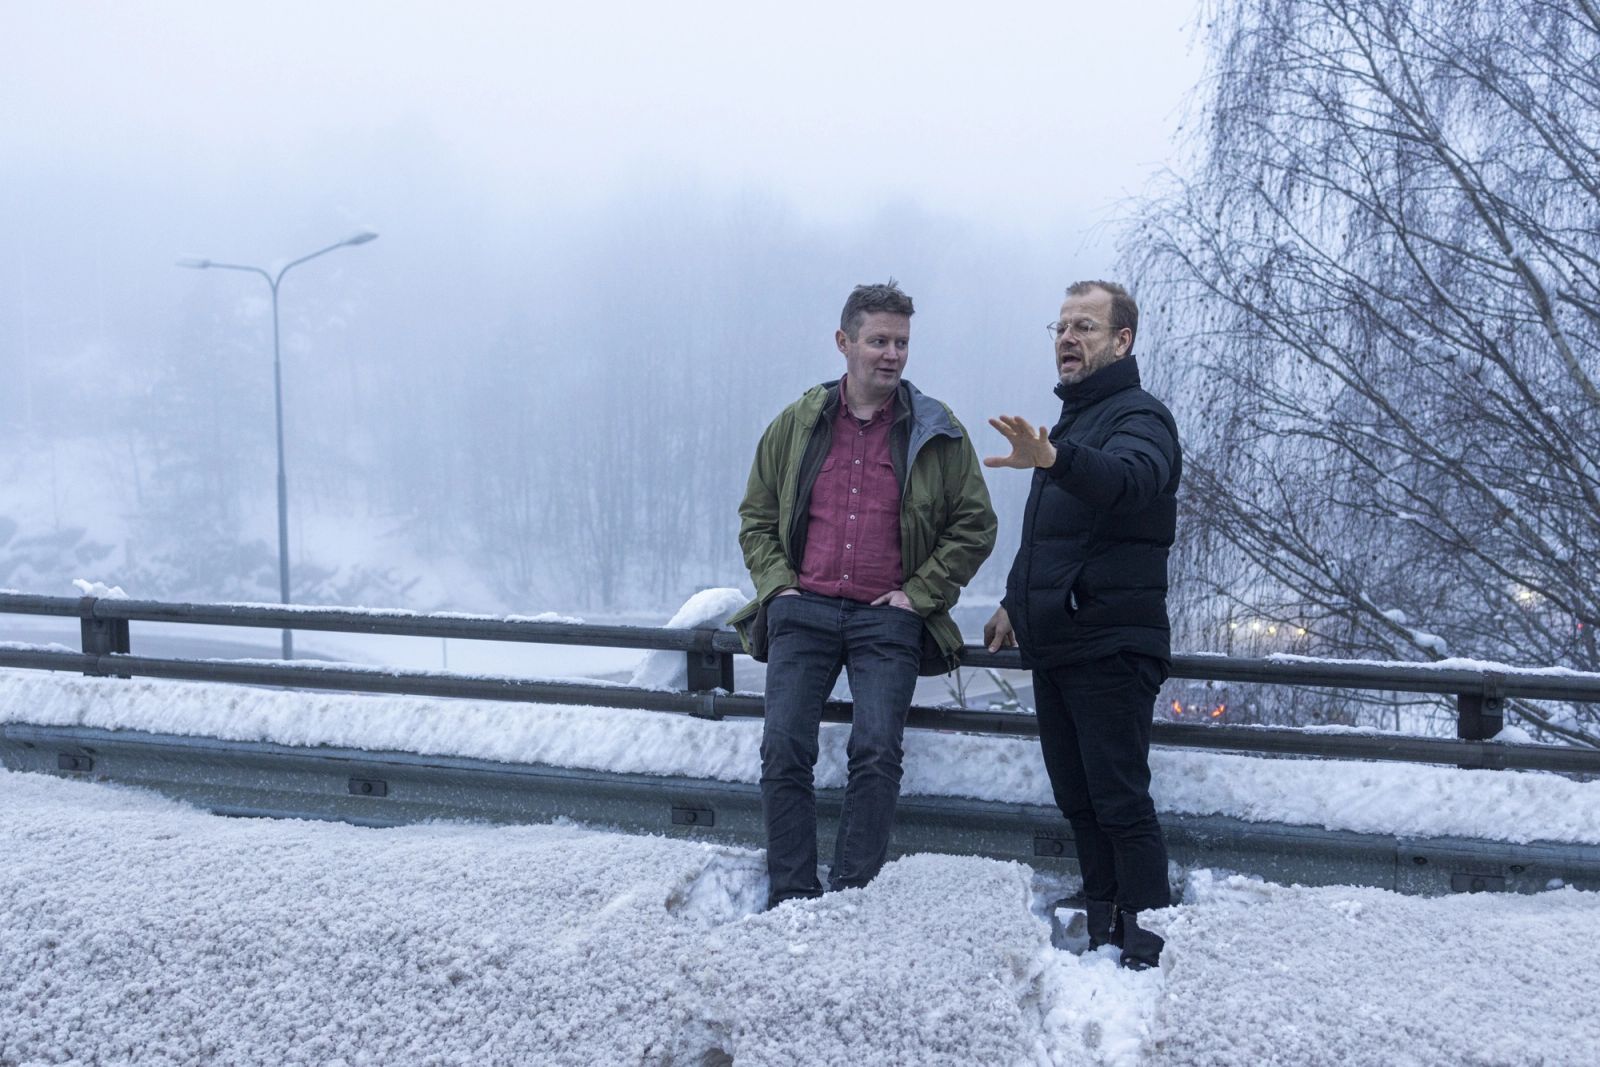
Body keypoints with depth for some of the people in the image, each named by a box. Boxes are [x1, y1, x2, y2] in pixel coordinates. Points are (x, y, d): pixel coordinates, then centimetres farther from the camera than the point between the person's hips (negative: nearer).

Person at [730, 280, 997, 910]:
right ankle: (791, 901, 3)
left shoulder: (937, 433, 6)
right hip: (803, 612, 2)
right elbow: (756, 516, 17)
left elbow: (974, 528, 8)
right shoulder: (797, 424, 10)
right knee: (784, 751, -7)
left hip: (889, 620, -1)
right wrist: (778, 584, 2)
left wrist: (917, 593, -2)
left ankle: (851, 901, 0)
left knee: (876, 754, -12)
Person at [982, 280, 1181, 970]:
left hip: (1111, 648, -9)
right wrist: (1015, 600, 28)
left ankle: (1149, 951, 0)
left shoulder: (1140, 418, -9)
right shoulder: (1070, 424, 20)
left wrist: (1052, 459, -52)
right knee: (1077, 801, 13)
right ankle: (1102, 935, 23)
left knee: (1121, 803, -7)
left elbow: (1128, 479, -34)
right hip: (1053, 647, 9)